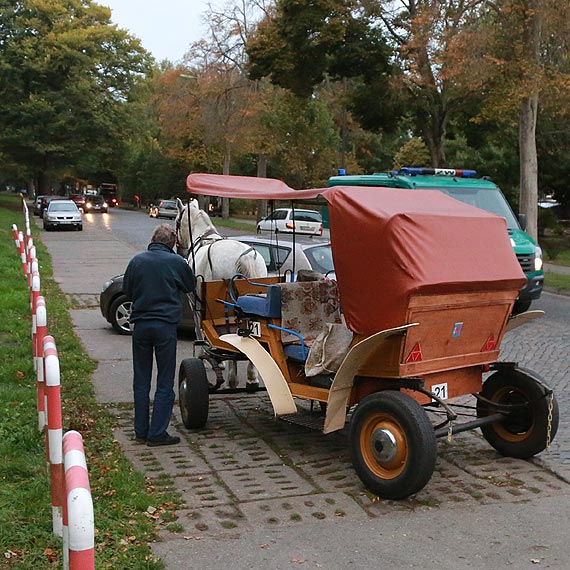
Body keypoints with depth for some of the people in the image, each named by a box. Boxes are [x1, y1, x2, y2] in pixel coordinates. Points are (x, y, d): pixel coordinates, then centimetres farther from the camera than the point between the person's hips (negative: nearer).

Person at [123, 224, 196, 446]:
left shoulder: (137, 261, 2)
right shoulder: (176, 262, -5)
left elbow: (127, 290, 12)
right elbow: (190, 286, 10)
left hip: (140, 325, 3)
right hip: (166, 325, -3)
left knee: (141, 382, 13)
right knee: (165, 383, 4)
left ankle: (141, 431, 19)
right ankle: (157, 433, 4)